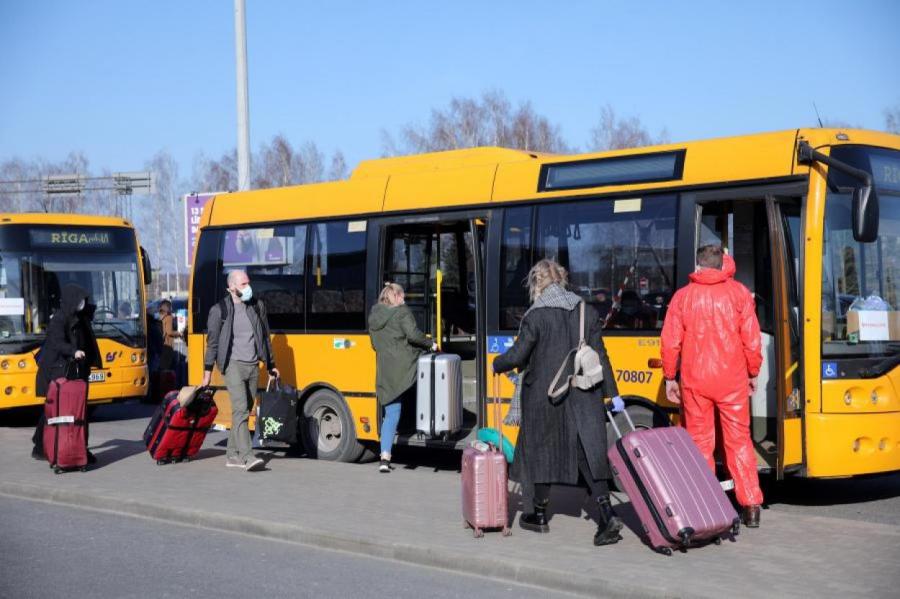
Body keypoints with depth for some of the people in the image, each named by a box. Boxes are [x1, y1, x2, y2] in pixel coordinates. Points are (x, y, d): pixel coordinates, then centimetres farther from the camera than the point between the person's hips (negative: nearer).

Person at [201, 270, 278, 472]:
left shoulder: (257, 306, 11)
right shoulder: (219, 310, -2)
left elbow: (265, 337, 18)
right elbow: (212, 342, -1)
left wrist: (271, 365, 18)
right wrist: (208, 372, -4)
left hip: (253, 366, 5)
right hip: (233, 365, -5)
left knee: (244, 411, 8)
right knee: (240, 409, -16)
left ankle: (232, 455, 18)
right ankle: (247, 457, -22)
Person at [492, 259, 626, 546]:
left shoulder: (536, 316, -11)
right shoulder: (587, 312, 3)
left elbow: (518, 355, -11)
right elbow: (600, 355, 3)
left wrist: (497, 364, 10)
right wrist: (613, 393, 8)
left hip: (544, 396, -3)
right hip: (583, 396, 4)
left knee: (541, 450, 13)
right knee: (589, 453, 5)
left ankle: (540, 515, 25)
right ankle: (607, 514, -10)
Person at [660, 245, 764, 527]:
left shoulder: (683, 296, 1)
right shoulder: (739, 293, 0)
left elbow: (670, 342, -1)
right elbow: (752, 339, -2)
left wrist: (670, 378, 9)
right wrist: (753, 373, 11)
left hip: (695, 382, 0)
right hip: (732, 380, 0)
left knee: (700, 443, 9)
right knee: (739, 441, 8)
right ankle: (751, 505, 5)